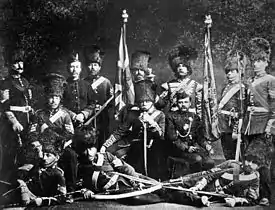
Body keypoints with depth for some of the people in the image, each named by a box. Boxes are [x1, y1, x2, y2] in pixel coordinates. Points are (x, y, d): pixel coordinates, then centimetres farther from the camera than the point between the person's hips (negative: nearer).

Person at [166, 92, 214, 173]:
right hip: (178, 148, -4)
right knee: (197, 159, -31)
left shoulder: (194, 117, 17)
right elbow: (172, 138, -6)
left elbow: (200, 136, 19)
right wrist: (186, 148, -17)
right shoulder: (171, 116, 2)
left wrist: (206, 145, -2)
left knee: (210, 162, -21)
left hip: (194, 146, 5)